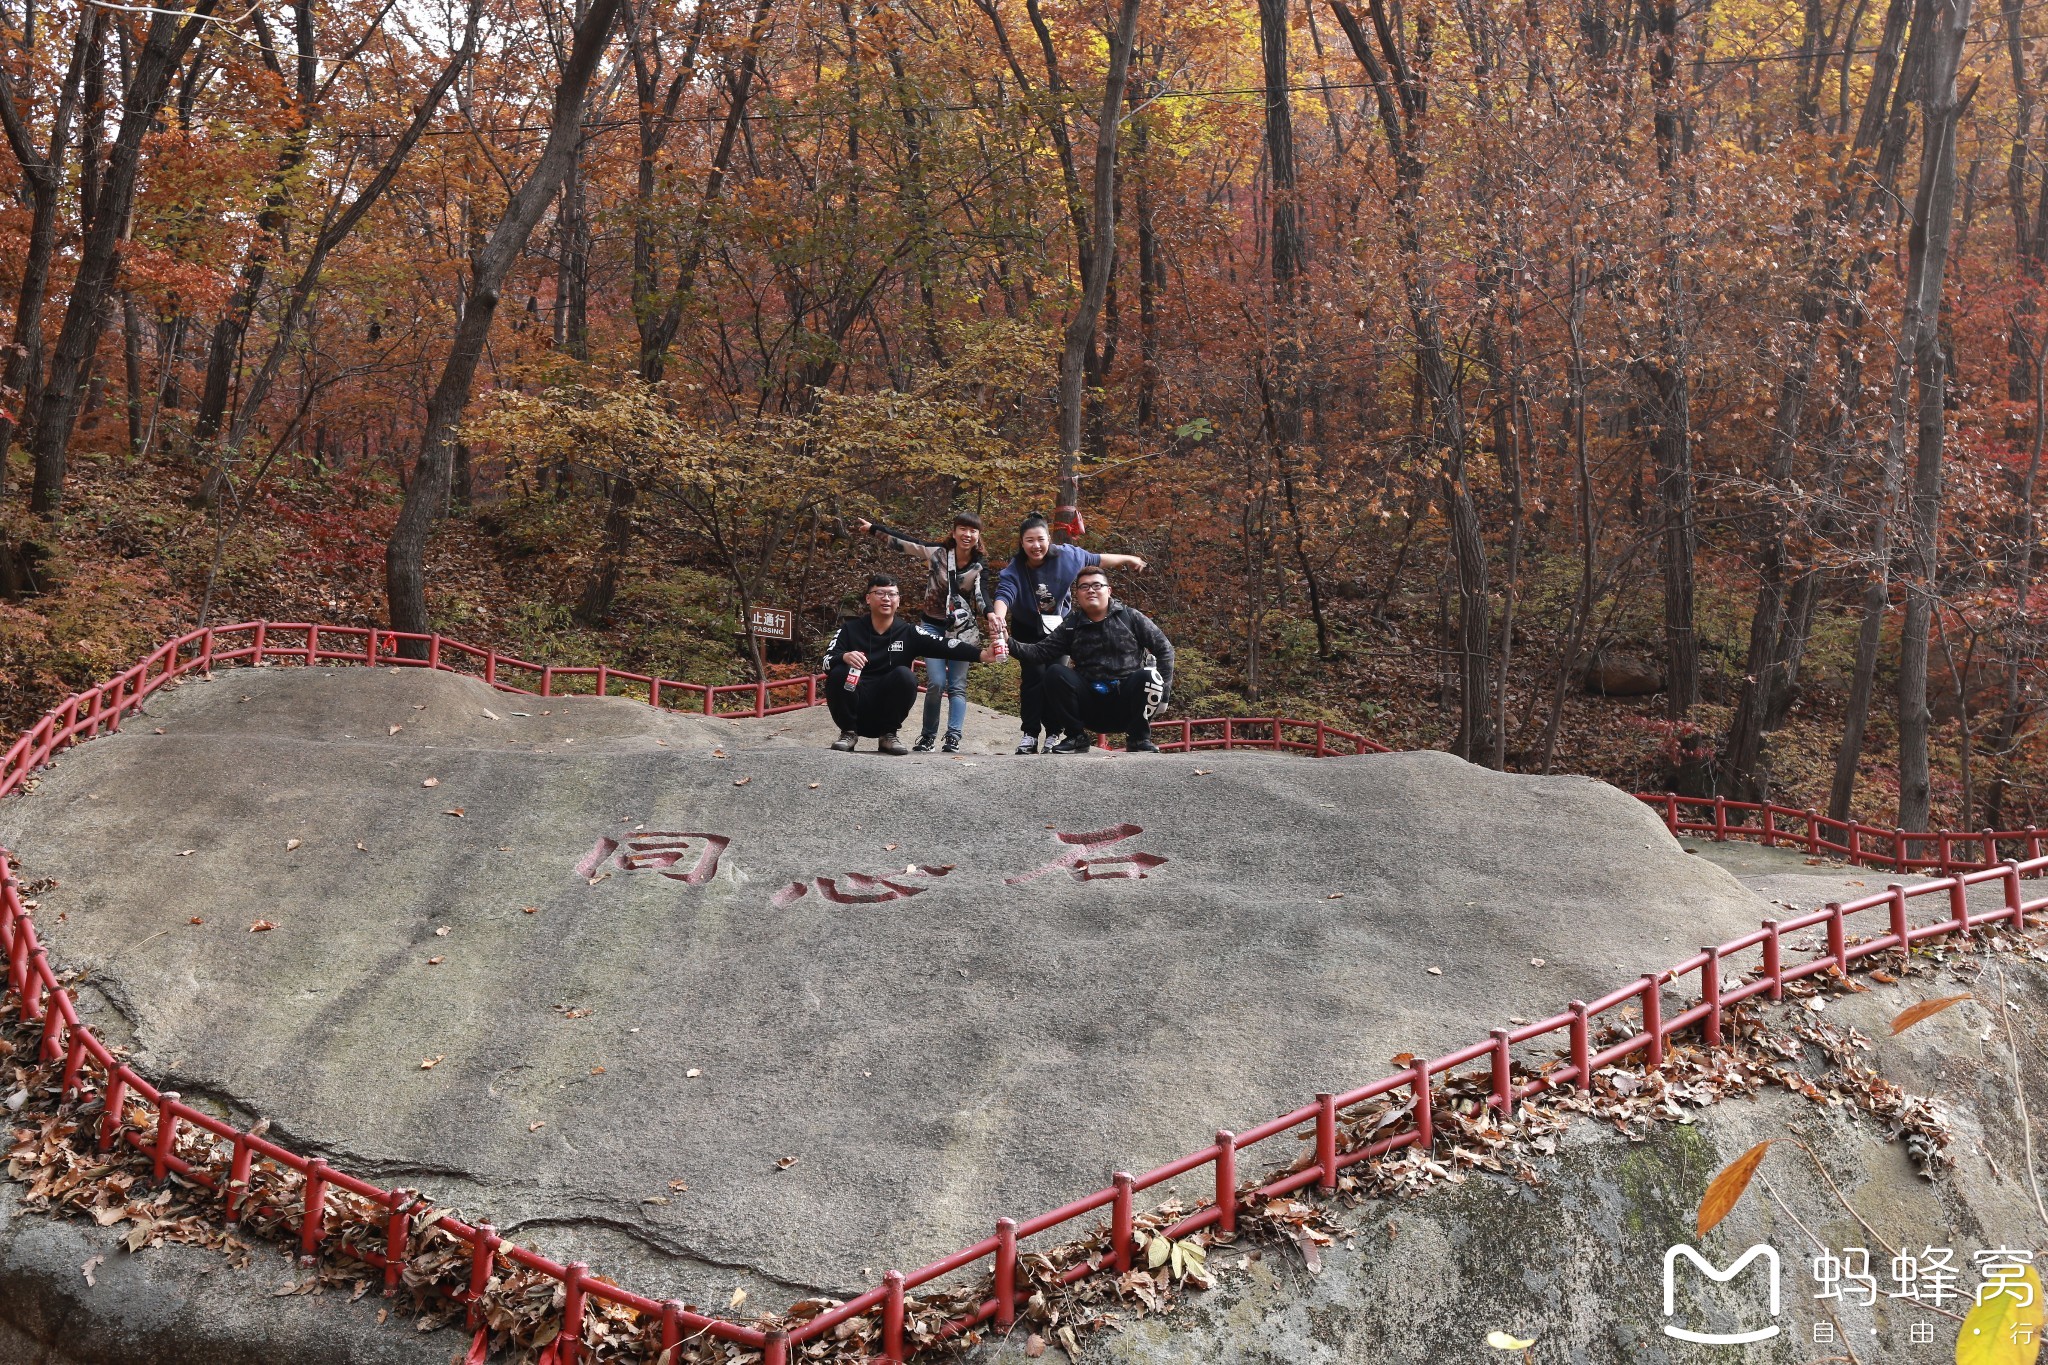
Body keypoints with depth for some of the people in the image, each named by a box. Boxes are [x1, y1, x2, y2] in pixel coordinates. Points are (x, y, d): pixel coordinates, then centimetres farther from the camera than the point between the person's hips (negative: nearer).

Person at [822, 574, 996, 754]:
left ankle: (888, 735, -9)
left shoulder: (909, 633, 2)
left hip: (887, 711, 0)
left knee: (904, 674, -24)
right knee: (838, 673, -25)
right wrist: (844, 657, -31)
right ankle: (848, 732, -6)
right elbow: (827, 662, -8)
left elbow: (944, 646, -11)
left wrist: (981, 654, -25)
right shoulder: (850, 629, 2)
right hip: (855, 711, 0)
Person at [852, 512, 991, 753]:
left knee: (958, 686, -2)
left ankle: (953, 739, -6)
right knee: (936, 682, -12)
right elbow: (903, 542, -1)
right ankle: (928, 736, 4)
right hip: (933, 626, -1)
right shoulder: (937, 553, -7)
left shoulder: (979, 566, -6)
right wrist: (872, 528, 2)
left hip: (962, 630, 1)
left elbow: (982, 597, -17)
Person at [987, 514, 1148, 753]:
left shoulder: (1067, 556, -19)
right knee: (1034, 675, -14)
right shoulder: (1013, 570, -26)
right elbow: (1004, 595, -43)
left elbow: (1096, 560, -2)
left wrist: (1128, 559, 7)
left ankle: (1054, 734, 2)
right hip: (1028, 630, -1)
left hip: (1059, 627, 1)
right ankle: (1030, 735, -9)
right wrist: (997, 616, -66)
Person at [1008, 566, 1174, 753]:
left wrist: (1162, 688, -8)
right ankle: (1076, 737, -7)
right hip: (1091, 707, 1)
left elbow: (1164, 648, 4)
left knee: (1146, 677, -30)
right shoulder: (1071, 626, 7)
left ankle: (1138, 738, -8)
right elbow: (1040, 652, -4)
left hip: (1126, 705, -1)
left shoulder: (1130, 617, 4)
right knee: (1055, 673, -20)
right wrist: (1010, 645, -22)